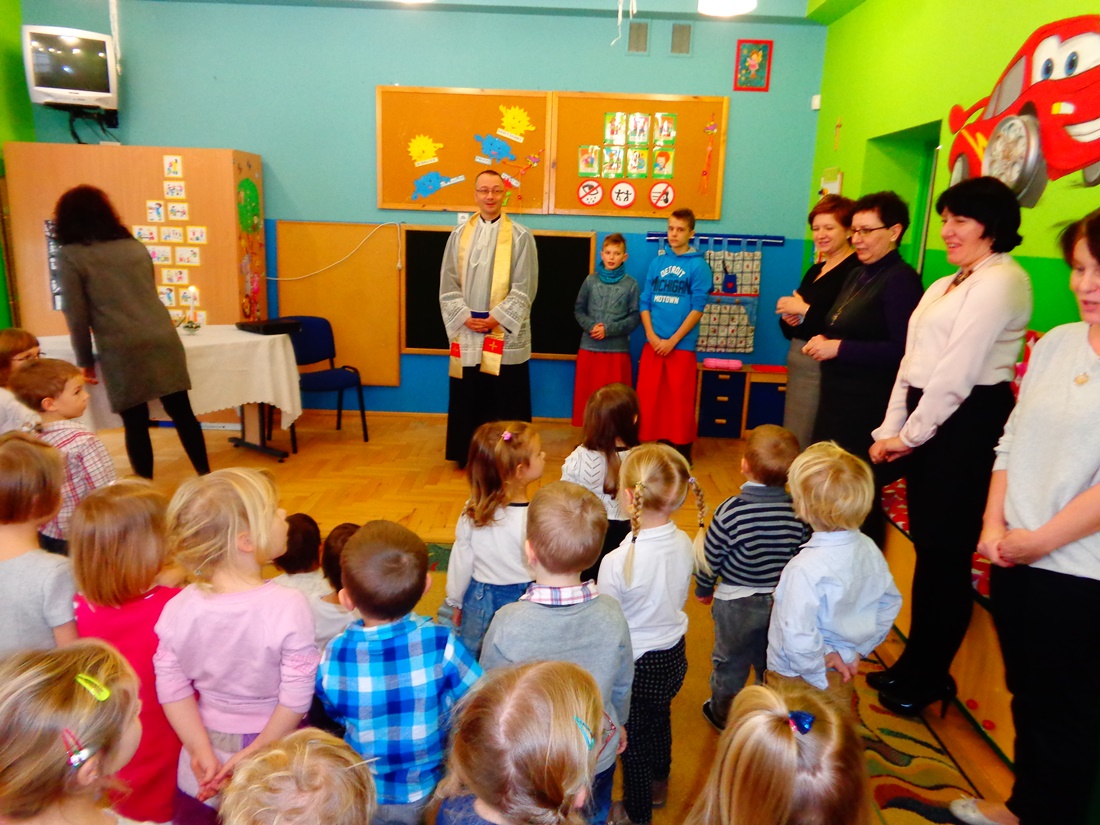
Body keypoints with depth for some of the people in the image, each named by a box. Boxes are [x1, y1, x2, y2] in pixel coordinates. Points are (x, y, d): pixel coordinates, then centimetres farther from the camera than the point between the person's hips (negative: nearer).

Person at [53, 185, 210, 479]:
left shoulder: (70, 256, 3)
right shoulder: (135, 245, 16)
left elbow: (76, 314, 1)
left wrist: (85, 360, 10)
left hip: (122, 350, -4)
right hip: (163, 339, 4)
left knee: (135, 423, 4)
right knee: (181, 412, 9)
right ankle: (206, 476, 15)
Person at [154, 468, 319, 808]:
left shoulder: (180, 608, -15)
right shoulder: (288, 606, -27)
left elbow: (171, 687, -8)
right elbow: (296, 697, -22)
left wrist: (201, 749, -2)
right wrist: (256, 753, -10)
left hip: (209, 741, 3)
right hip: (274, 742, -3)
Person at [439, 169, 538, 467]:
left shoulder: (521, 236, -2)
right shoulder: (459, 235, 8)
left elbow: (524, 289, -6)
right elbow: (448, 285, 5)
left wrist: (496, 318, -14)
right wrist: (464, 316, -9)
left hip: (506, 335, -3)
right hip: (466, 334, 3)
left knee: (505, 401, 3)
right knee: (468, 399, 10)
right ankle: (467, 455, 23)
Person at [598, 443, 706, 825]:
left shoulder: (617, 562, -33)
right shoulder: (684, 543, -16)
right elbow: (676, 596, 1)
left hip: (634, 663, -6)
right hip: (674, 654, 6)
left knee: (633, 738, 18)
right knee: (660, 720, 30)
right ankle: (659, 785, 54)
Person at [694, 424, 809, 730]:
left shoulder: (731, 511, -26)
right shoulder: (798, 511, -16)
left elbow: (710, 558, -14)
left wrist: (703, 589, 6)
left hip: (735, 602, -3)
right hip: (782, 601, 3)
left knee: (730, 661, 19)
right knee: (771, 661, 24)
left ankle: (723, 714, 38)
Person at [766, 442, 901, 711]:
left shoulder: (806, 568, -32)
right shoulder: (869, 549, -10)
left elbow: (798, 636, -33)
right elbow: (890, 603, 5)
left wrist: (819, 678, -16)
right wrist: (856, 651, 7)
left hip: (797, 678, -6)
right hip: (841, 676, 6)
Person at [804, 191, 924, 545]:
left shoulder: (900, 279, -12)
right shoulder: (857, 276, 16)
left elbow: (902, 350, -21)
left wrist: (838, 348, -18)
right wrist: (823, 341, 8)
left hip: (870, 408, -9)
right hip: (837, 398, 9)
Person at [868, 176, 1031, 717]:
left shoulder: (1001, 281, -10)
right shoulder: (943, 286, 19)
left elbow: (958, 369, -15)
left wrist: (910, 434, -10)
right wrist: (891, 429, 6)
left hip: (967, 423, -8)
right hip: (927, 422, 8)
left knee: (946, 551, 1)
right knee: (925, 545, 13)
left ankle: (929, 676, 17)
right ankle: (915, 662, 26)